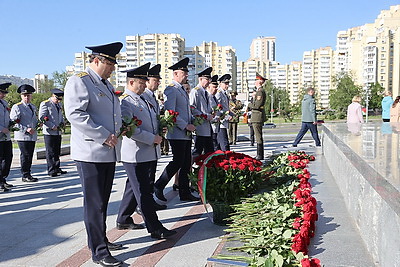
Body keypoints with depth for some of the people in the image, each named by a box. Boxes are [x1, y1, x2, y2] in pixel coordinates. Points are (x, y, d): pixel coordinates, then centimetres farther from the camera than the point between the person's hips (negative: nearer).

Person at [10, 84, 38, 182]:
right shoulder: (17, 107, -4)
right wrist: (26, 129, -18)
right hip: (22, 136, -6)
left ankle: (28, 174, 18)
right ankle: (25, 176, 2)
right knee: (25, 155, -5)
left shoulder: (33, 107, 18)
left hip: (33, 136, 7)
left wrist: (38, 125, 5)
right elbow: (13, 122, -11)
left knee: (30, 156, 9)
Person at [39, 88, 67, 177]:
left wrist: (62, 123, 8)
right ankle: (51, 171, 1)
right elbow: (42, 118, -14)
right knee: (50, 152, -3)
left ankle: (57, 168, 20)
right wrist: (52, 126, -18)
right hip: (49, 132, -8)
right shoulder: (45, 104, -8)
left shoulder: (59, 104, 17)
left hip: (58, 132, 8)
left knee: (57, 152, 12)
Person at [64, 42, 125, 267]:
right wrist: (104, 136, -21)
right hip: (91, 153, -9)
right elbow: (75, 114, -22)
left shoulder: (106, 84, 19)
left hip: (109, 152, 9)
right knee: (95, 203, -2)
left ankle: (100, 239, 33)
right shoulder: (79, 81, -10)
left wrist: (121, 128, 12)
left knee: (103, 200, 18)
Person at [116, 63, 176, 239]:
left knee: (134, 188, 19)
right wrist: (152, 139, -19)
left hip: (150, 153, 9)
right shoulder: (125, 101, -12)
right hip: (135, 156, -9)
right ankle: (155, 229, 3)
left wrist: (161, 128, 9)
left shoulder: (145, 99, 17)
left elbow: (153, 120, 30)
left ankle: (123, 220, 34)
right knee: (144, 192, -2)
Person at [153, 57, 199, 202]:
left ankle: (185, 193, 17)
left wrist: (193, 121, 13)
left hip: (186, 134, 9)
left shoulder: (182, 90, 19)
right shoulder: (171, 89, -11)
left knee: (186, 163, 10)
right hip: (177, 134, -9)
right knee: (178, 162, -7)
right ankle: (158, 186, 9)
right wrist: (186, 126, -18)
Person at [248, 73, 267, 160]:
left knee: (258, 136, -7)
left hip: (257, 117, -10)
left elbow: (257, 105, -20)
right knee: (258, 136, 13)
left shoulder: (260, 91, -15)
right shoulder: (259, 91, 17)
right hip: (257, 117, 10)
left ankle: (260, 155, -3)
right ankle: (260, 155, 18)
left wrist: (250, 105, -5)